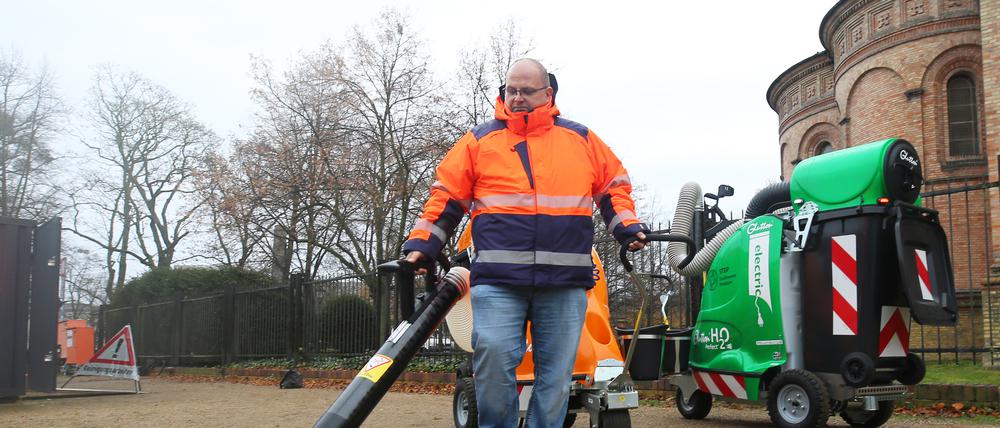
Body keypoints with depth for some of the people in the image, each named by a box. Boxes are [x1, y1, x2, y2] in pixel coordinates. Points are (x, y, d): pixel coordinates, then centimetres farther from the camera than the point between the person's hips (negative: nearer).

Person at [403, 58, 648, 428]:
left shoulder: (581, 140, 16)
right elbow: (447, 196, 14)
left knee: (556, 370, 3)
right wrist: (422, 244, 7)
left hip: (566, 281, 2)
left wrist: (627, 227, 7)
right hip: (498, 277, -1)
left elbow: (613, 186, 22)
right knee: (493, 358, -15)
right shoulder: (479, 140, 14)